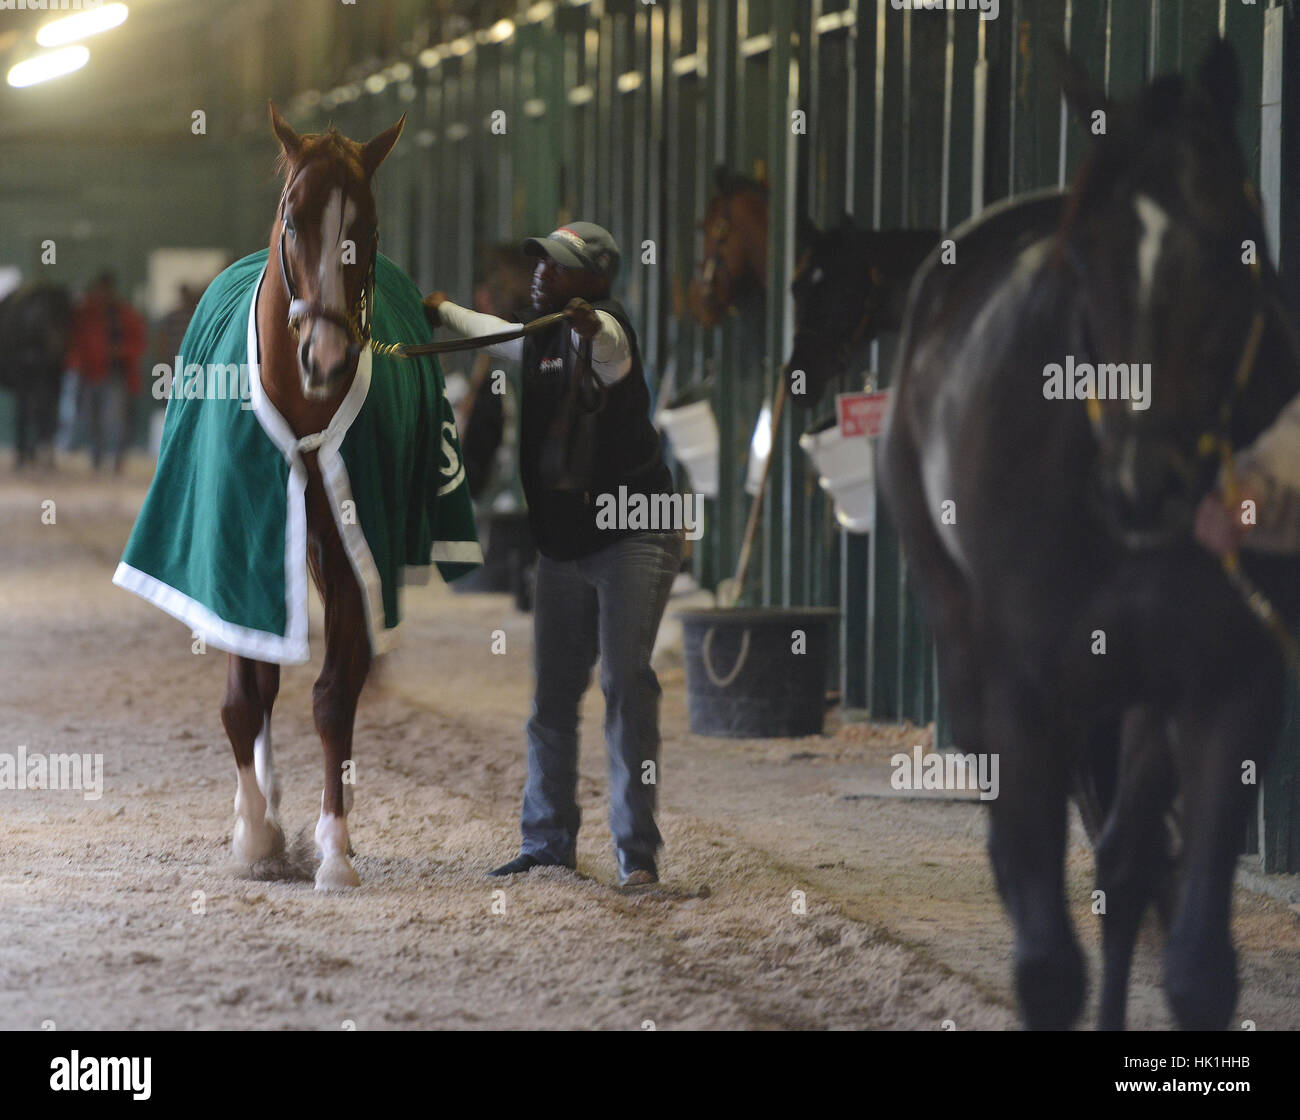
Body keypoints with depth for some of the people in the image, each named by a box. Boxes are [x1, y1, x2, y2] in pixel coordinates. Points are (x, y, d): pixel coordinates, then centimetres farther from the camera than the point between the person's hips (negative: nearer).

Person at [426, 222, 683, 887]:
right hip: (563, 545, 8)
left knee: (626, 683, -16)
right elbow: (496, 334, 37)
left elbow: (607, 344, -39)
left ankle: (637, 852, -16)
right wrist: (442, 310, 55)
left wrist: (590, 327, -63)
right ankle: (549, 841, 20)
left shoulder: (602, 328, -12)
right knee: (552, 694, 9)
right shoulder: (542, 341, 13)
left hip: (632, 536, -8)